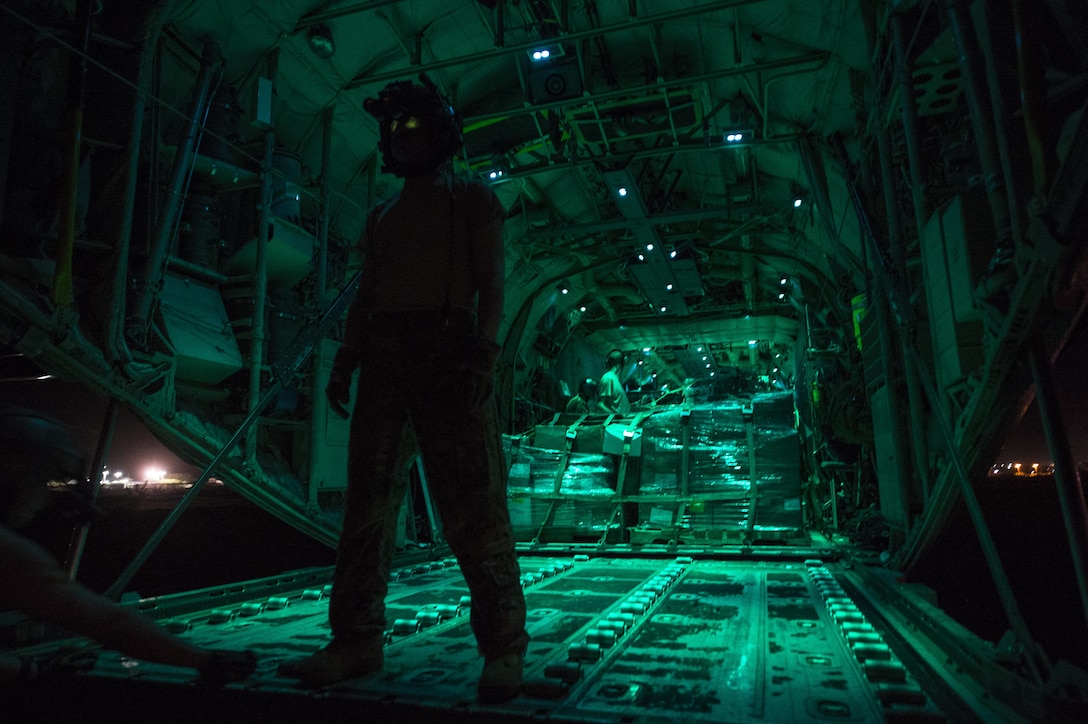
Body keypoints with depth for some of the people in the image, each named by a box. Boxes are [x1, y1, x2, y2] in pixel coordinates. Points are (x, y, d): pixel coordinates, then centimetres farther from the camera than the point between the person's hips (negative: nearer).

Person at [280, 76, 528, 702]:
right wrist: (346, 361, 8)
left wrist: (483, 349, -15)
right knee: (368, 503, 2)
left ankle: (503, 649, -2)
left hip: (449, 356, -5)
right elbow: (365, 296, 22)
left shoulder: (474, 200, 13)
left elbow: (493, 283, 1)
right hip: (385, 359, 6)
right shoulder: (383, 216, 27)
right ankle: (357, 642, 10)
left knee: (472, 504, -9)